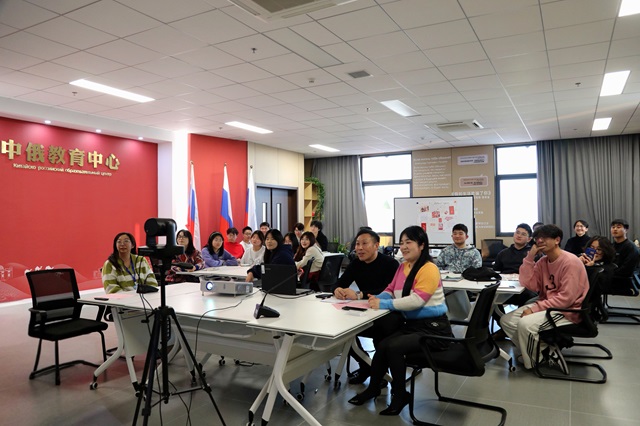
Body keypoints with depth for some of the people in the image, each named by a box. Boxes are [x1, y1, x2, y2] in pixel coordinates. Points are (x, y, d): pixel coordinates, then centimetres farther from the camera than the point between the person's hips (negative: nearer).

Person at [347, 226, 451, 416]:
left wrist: (384, 304, -24)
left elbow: (417, 300, -24)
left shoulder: (429, 269, -14)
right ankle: (373, 388, 5)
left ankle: (400, 394, -3)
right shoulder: (402, 266, 11)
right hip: (411, 325, 7)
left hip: (433, 328, -7)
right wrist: (378, 298, -8)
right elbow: (391, 291, 15)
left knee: (393, 347, -25)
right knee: (382, 346, -16)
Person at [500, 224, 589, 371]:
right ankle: (542, 350, 1)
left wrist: (535, 308, -22)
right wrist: (530, 257, -11)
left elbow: (566, 298, -23)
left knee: (525, 323, -29)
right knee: (506, 320, -4)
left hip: (567, 311, -8)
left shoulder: (570, 262, -18)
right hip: (547, 306, 8)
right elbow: (527, 284, -4)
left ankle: (538, 358, -1)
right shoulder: (542, 261, 5)